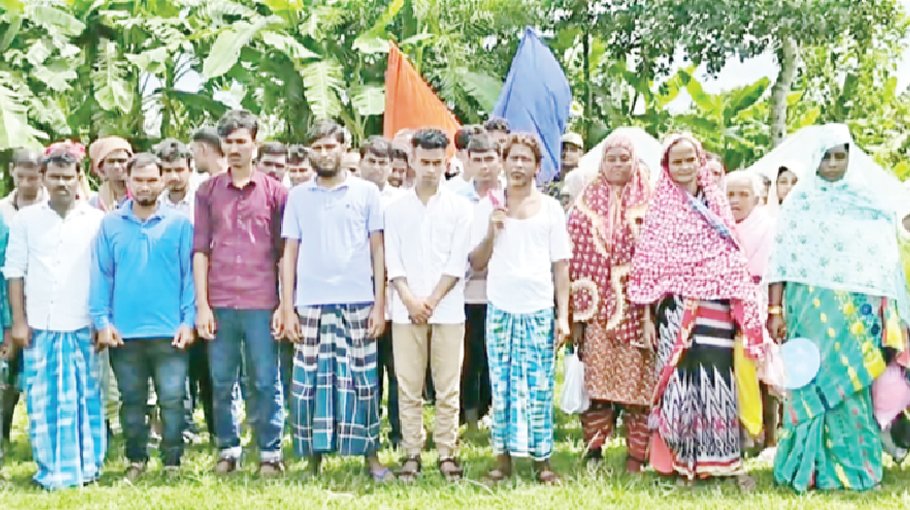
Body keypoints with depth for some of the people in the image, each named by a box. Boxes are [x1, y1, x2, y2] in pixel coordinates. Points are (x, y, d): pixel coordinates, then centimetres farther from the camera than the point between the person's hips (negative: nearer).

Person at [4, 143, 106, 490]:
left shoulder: (97, 220, 3)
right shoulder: (26, 218, 6)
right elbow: (14, 271, 5)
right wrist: (18, 320, -1)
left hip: (82, 326, -1)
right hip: (39, 326, 1)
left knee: (84, 399, 3)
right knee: (42, 401, 2)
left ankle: (86, 467, 12)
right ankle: (51, 471, 9)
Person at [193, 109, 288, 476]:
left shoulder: (274, 191, 4)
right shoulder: (208, 191, 8)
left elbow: (284, 252, 5)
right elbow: (200, 250, 6)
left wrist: (284, 305, -1)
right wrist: (202, 305, -1)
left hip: (261, 304, -2)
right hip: (219, 305, 2)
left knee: (265, 383, 2)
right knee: (221, 383, 7)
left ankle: (270, 452, 11)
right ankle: (228, 449, 19)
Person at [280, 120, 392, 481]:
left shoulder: (366, 192, 5)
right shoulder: (298, 196, 9)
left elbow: (377, 250, 6)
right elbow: (289, 254, 9)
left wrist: (379, 304, -1)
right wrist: (287, 308, 2)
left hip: (357, 303, -1)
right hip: (310, 305, 1)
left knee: (361, 380, 1)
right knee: (310, 381, 1)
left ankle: (370, 455, 9)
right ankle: (313, 458, 9)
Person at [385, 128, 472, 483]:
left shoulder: (459, 208, 5)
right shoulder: (396, 208, 9)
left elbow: (457, 262, -1)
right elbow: (393, 261, 4)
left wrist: (431, 301, -8)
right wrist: (410, 300, -9)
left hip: (447, 310, -1)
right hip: (406, 311, 1)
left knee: (448, 388, 0)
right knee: (408, 387, 2)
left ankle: (446, 454, 6)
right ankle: (412, 453, 8)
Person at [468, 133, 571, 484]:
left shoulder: (551, 209, 6)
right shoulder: (489, 208, 7)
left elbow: (561, 265, 6)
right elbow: (476, 264, 8)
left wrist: (563, 315, 0)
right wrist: (490, 234, -9)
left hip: (540, 311, -1)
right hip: (500, 310, 1)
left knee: (540, 387, -1)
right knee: (502, 386, 3)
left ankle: (542, 458, 7)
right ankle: (503, 456, 10)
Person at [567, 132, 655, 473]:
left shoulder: (648, 205, 7)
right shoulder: (587, 204, 10)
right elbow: (576, 257, 6)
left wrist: (654, 311, -4)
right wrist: (578, 310, -2)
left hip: (636, 307, -1)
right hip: (598, 307, 1)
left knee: (638, 378, -2)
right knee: (595, 378, -2)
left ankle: (636, 456, 6)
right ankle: (593, 451, 7)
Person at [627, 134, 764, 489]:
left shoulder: (716, 205, 12)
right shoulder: (660, 210, 4)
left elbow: (733, 261, 12)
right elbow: (648, 265, 1)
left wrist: (746, 313, 6)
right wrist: (649, 316, -5)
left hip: (715, 308, 2)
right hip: (676, 308, -2)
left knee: (717, 382, -1)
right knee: (680, 380, -1)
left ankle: (725, 462, 5)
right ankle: (684, 462, 6)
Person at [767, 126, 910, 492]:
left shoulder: (869, 199, 10)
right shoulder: (801, 198, 3)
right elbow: (782, 256, -1)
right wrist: (775, 309, -8)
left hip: (860, 310, 2)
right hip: (812, 306, -2)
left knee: (852, 383, 2)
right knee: (817, 379, -3)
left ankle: (853, 465, 10)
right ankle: (812, 467, 2)